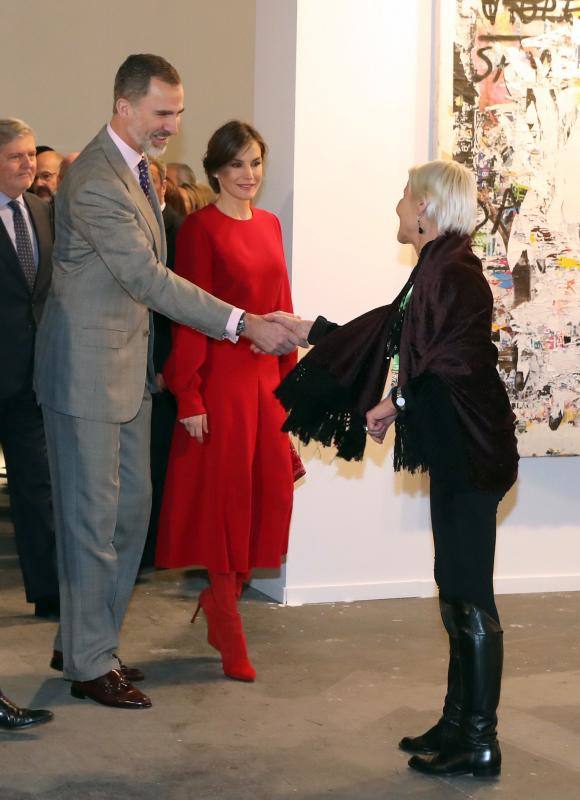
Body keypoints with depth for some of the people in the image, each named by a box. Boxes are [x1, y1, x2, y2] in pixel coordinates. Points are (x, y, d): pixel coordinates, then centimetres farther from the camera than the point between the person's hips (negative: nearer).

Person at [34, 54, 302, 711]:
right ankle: (90, 665, 11)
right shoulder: (93, 182, -22)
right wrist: (244, 324, -26)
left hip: (128, 366, 10)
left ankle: (82, 640, 27)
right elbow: (149, 278, -26)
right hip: (88, 368, -10)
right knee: (92, 517, -1)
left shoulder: (136, 167, 10)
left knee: (129, 508, 14)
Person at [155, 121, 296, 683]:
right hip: (220, 376, -6)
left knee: (270, 494, 6)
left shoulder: (269, 225, 12)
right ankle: (230, 638, 12)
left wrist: (289, 376, 10)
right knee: (225, 497, 1)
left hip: (265, 374, 6)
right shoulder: (201, 228, -7)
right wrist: (188, 395, -15)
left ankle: (219, 597, 26)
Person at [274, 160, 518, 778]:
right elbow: (385, 334, 23)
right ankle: (459, 723, 23)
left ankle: (479, 743, 3)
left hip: (469, 450, -10)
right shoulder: (439, 270, 14)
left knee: (468, 594, -4)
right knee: (458, 591, 14)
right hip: (455, 453, 10)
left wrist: (397, 406, -5)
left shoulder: (453, 273, -16)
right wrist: (308, 330, 28)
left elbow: (456, 369, -17)